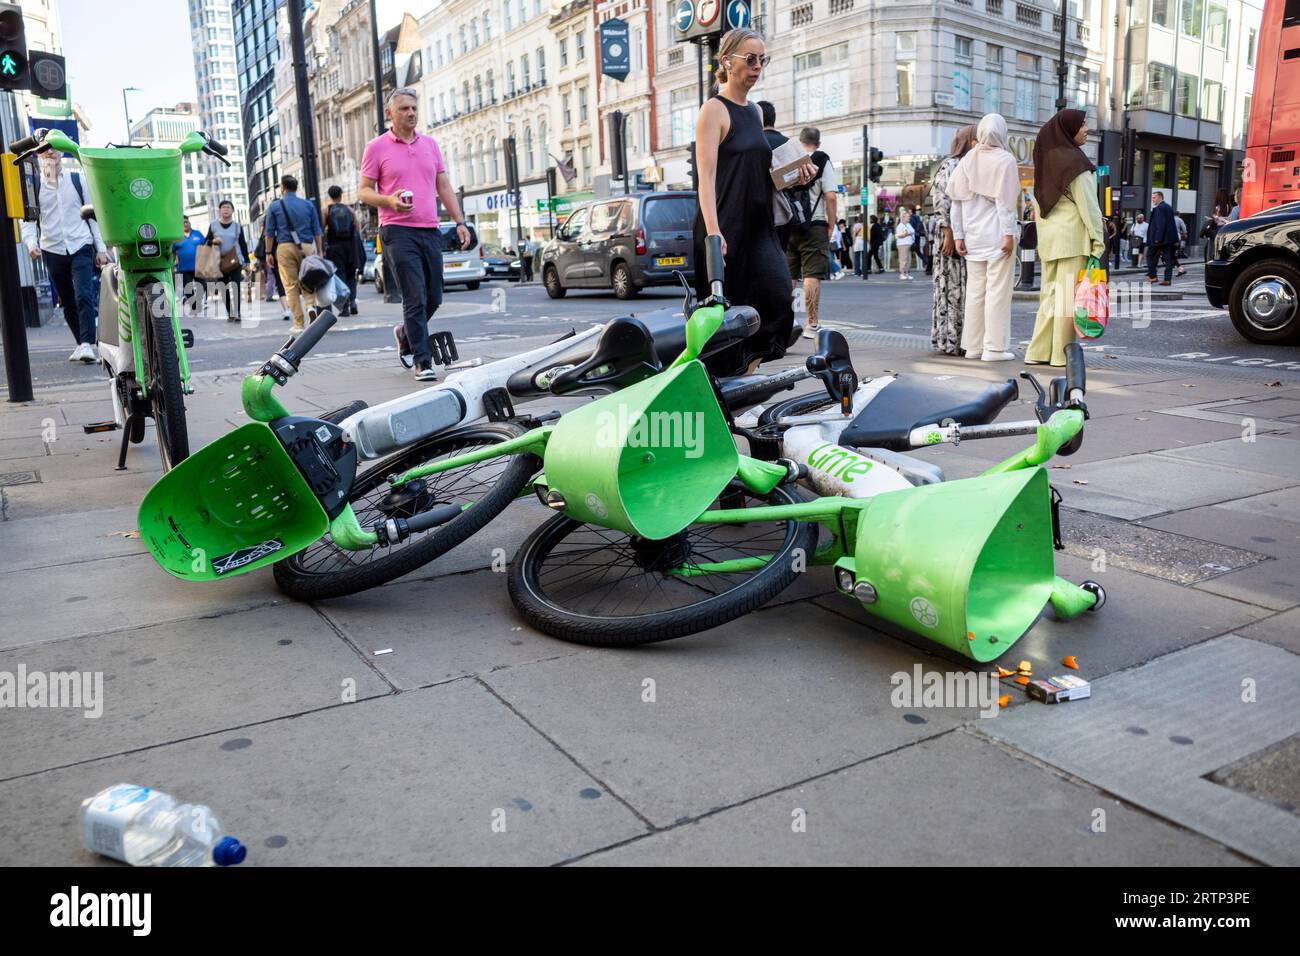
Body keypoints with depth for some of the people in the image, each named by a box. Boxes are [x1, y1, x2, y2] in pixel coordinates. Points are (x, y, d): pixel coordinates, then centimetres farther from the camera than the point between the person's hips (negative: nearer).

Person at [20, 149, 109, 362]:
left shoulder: (77, 180, 8)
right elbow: (28, 218, 7)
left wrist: (101, 248, 3)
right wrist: (31, 243, -12)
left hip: (81, 247, -2)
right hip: (53, 250, 2)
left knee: (84, 296, -17)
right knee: (67, 303, 6)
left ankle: (87, 344, -21)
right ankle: (84, 344, 14)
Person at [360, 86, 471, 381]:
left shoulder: (429, 144, 16)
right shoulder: (376, 147, 1)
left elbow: (444, 186, 18)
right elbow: (364, 191, 1)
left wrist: (459, 222, 10)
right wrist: (389, 201, -19)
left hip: (430, 231, 5)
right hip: (398, 232, -5)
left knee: (433, 298, 10)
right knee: (415, 298, -10)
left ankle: (406, 334, 36)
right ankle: (423, 362, -5)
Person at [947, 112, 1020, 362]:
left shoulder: (967, 160, 7)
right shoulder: (1004, 159, -6)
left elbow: (957, 200, 5)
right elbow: (1005, 200, -12)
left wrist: (958, 235, 8)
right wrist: (1008, 234, -12)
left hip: (973, 235, 5)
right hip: (997, 234, -5)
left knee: (975, 290, 10)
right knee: (997, 290, -2)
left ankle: (973, 345, 13)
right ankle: (994, 347, -2)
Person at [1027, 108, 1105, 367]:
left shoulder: (1045, 160, 11)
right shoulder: (1075, 161, -11)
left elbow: (1037, 203, 15)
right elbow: (1088, 206, -12)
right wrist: (1098, 240, -8)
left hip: (1048, 236, 7)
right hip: (1073, 236, -7)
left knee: (1050, 293, 10)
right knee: (1069, 295, -3)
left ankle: (1038, 352, 9)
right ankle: (1061, 354, 0)